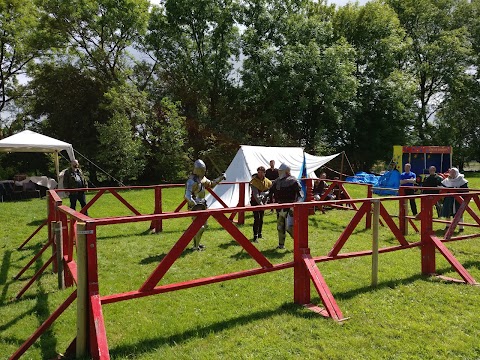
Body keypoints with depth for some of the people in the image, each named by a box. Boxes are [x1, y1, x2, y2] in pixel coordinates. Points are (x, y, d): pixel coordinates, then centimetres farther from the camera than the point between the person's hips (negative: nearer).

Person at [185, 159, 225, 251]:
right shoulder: (192, 181, -21)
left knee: (204, 225, 17)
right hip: (195, 207, -9)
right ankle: (195, 246, 7)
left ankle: (197, 243, 31)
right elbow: (187, 196, -29)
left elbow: (211, 184, 24)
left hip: (202, 205, 9)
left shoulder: (202, 178, 6)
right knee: (199, 226, -7)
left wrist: (220, 178, 15)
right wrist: (195, 204, -40)